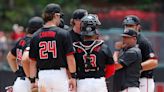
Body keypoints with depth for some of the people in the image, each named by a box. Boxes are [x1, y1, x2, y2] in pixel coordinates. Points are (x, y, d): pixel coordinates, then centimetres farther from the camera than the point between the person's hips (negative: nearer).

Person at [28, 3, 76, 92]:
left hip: (42, 75, 4)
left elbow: (32, 62, 6)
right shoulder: (63, 34, -5)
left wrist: (32, 81, 12)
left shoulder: (35, 36, 5)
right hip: (59, 74, -4)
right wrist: (73, 77, 2)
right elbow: (70, 58, -7)